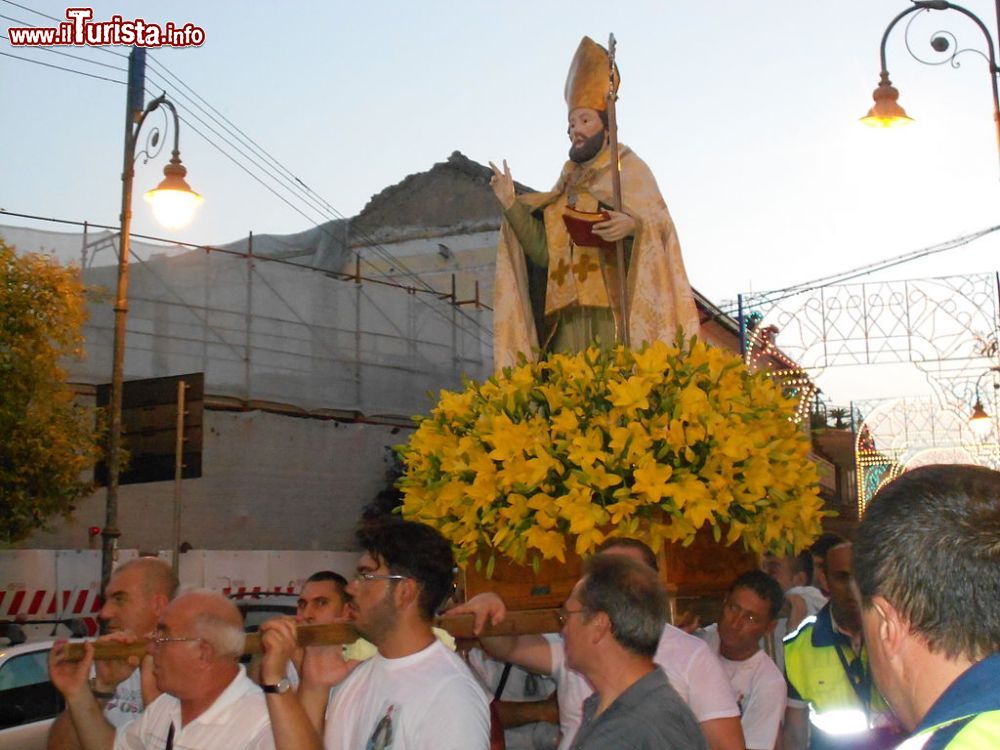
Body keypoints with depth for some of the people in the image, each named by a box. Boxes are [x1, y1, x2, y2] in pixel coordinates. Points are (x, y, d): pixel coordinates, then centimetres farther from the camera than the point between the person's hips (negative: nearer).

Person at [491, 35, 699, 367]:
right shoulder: (567, 184, 21)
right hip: (569, 315, 5)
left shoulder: (630, 170, 7)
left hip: (614, 312, -5)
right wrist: (510, 203, 2)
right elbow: (543, 251, 10)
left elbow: (658, 226, -6)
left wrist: (633, 226, -27)